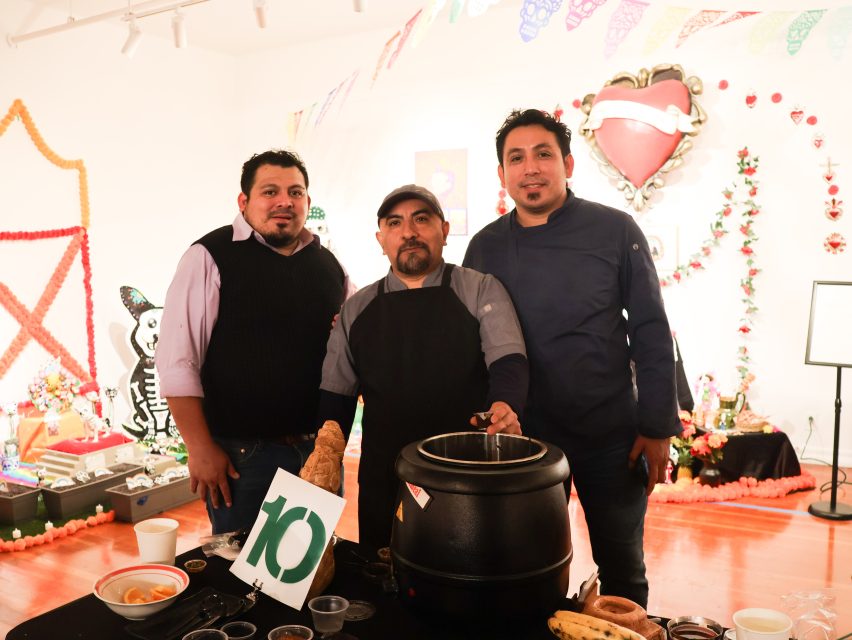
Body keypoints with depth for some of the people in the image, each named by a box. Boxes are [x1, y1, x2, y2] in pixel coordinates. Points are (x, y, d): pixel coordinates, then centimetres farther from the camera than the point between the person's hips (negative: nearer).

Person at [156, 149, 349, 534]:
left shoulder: (329, 265, 9)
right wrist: (200, 448, -14)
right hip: (241, 455, -5)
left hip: (320, 450, 5)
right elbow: (177, 361, -11)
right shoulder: (211, 257, -8)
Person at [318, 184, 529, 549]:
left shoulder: (481, 291, 0)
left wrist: (504, 406, -31)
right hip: (383, 482, 3)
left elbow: (508, 361, -10)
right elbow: (335, 397, 11)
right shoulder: (356, 310, 9)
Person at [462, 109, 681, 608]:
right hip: (523, 436, 2)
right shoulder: (485, 247, 0)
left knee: (622, 570, 15)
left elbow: (651, 335, -5)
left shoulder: (615, 231, -7)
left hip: (610, 435, -1)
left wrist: (657, 428, -7)